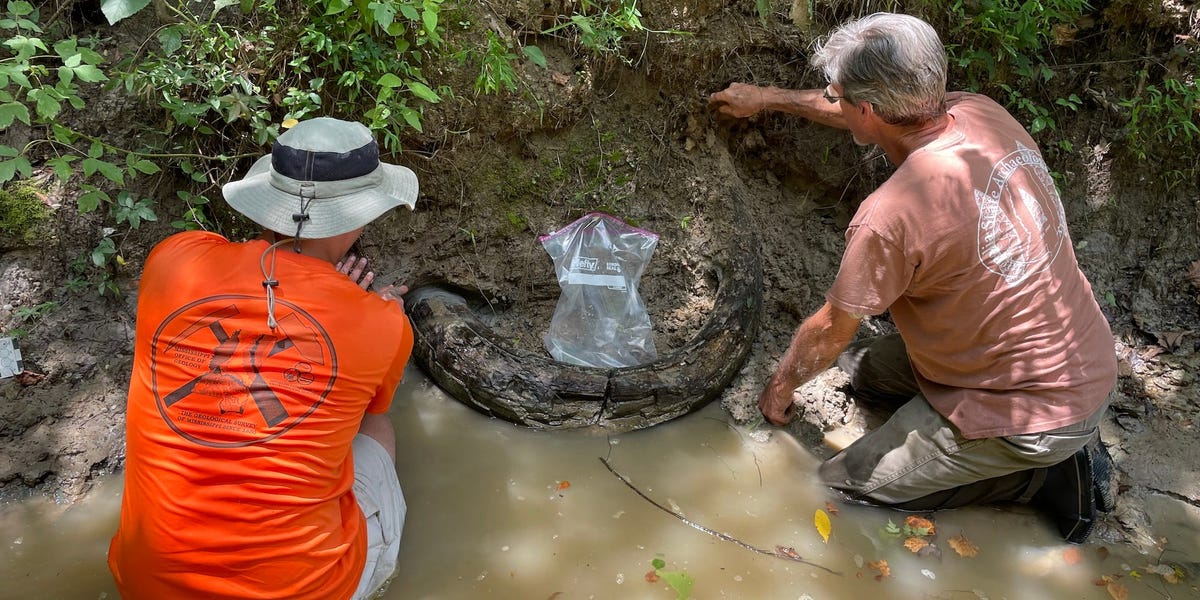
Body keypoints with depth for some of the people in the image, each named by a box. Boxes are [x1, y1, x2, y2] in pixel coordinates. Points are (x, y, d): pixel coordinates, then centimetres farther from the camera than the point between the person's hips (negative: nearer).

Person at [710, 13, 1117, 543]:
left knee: (846, 479, 3)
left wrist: (780, 388, 7)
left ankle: (1049, 474, 5)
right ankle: (1057, 447, 15)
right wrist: (769, 99, 25)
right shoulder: (982, 114, -8)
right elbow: (876, 116, 14)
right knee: (863, 365, 21)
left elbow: (829, 332, -14)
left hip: (1034, 412, -8)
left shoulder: (890, 216, -31)